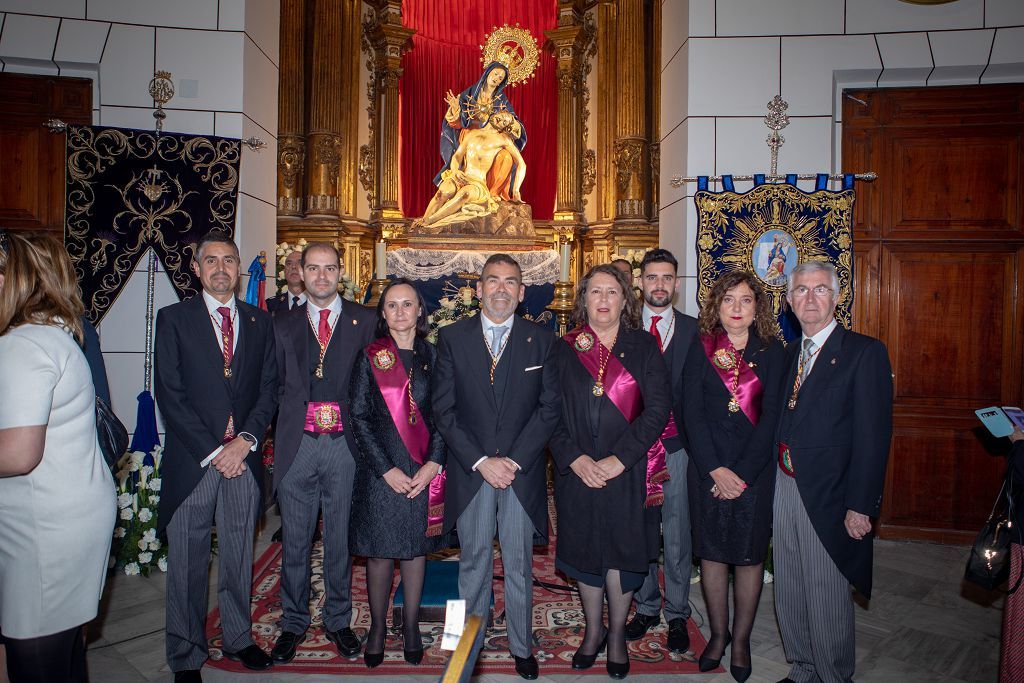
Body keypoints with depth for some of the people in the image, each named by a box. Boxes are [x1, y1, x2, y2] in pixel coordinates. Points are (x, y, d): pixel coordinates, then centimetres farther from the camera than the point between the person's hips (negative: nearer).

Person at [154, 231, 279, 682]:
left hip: (243, 458, 2)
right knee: (187, 563, 7)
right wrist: (213, 451, -11)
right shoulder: (173, 319, 1)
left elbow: (269, 388, 5)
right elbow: (170, 395, -6)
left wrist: (245, 440, -9)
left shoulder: (259, 321, 9)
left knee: (239, 556, 13)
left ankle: (237, 638, 31)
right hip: (192, 459, -2)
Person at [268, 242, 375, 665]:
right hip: (297, 443, 2)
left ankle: (338, 621, 27)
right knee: (294, 542, 10)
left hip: (345, 444, -1)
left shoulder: (364, 321, 4)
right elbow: (276, 384, 9)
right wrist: (289, 423, -4)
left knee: (340, 540, 10)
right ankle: (294, 623, 28)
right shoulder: (283, 325, 11)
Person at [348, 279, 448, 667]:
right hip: (379, 468, -1)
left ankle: (411, 626, 25)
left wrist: (433, 464, -9)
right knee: (380, 550, 6)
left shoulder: (433, 356, 5)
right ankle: (377, 627, 23)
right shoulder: (370, 357, 0)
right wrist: (387, 469, -10)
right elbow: (358, 416, -4)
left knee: (416, 547, 10)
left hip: (424, 470, 2)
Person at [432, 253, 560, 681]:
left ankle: (522, 646, 27)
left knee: (519, 564, 10)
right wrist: (480, 462, -10)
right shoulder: (452, 338, 2)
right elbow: (443, 409, -2)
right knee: (474, 562, 11)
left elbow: (549, 407, -2)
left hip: (523, 470, 0)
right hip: (470, 469, 0)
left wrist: (514, 460, -11)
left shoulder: (542, 340, 3)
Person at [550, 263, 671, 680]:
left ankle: (617, 634, 28)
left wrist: (617, 459, -15)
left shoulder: (644, 347, 1)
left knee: (622, 551, 7)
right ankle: (593, 630, 32)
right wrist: (574, 458, -13)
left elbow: (658, 408, -7)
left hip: (628, 472, -1)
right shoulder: (564, 350, 4)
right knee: (585, 551, 12)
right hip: (578, 470, 1)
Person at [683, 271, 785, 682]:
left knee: (750, 555, 8)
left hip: (756, 471, -1)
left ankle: (741, 640, 24)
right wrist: (716, 470, -12)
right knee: (711, 553, 9)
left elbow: (772, 417, -6)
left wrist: (742, 474, -12)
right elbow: (691, 414, -3)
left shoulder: (772, 352, 0)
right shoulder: (701, 351, 2)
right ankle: (718, 634, 26)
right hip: (707, 470, 1)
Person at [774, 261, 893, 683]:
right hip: (784, 487, 6)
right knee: (789, 593, 17)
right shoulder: (790, 353, 12)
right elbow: (784, 422, 10)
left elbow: (873, 435, -13)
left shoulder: (864, 352, -9)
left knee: (827, 600, 6)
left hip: (828, 497, -6)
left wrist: (860, 506, -16)